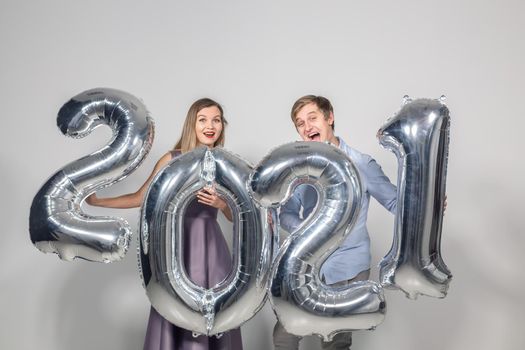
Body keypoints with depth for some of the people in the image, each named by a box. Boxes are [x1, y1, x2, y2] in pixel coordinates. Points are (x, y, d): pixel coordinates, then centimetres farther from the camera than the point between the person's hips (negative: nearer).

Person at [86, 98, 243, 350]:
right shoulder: (171, 160, 0)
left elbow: (235, 216, 10)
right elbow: (139, 198, 8)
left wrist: (220, 203, -11)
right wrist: (96, 201, 8)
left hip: (212, 249, 2)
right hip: (179, 247, -1)